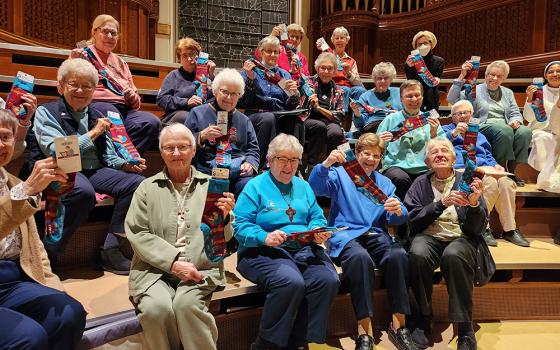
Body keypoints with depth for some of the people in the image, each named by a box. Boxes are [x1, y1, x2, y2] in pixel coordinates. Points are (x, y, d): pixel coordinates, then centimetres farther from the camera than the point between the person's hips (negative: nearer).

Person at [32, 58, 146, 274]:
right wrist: (92, 134, -7)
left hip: (95, 171, 6)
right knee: (84, 191, -38)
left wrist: (126, 165, -4)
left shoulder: (96, 116, 19)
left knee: (136, 182, -17)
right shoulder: (46, 112, 4)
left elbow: (108, 156, 17)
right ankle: (46, 254, -20)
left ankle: (110, 249, -14)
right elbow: (56, 153, -12)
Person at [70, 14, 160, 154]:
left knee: (152, 122, -27)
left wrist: (132, 97, 2)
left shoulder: (121, 63, 29)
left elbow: (136, 103, 26)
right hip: (96, 104, -5)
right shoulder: (84, 54, 14)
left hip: (123, 109, 5)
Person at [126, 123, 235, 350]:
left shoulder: (211, 186, 10)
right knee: (156, 308, -26)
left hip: (200, 269, 0)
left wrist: (224, 218, -13)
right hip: (155, 269, 1)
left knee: (186, 304, -28)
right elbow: (136, 234, -1)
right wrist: (173, 263, -12)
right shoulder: (147, 188, 10)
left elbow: (224, 240, 10)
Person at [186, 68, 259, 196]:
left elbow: (253, 148, 20)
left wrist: (250, 164, -1)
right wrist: (201, 136, -9)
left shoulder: (244, 120, 24)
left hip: (239, 172, 3)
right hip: (207, 171, -3)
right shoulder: (198, 113, 14)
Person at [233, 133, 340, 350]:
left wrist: (319, 232, -7)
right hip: (263, 251, -5)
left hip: (304, 249, 5)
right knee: (291, 282, -34)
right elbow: (240, 226, -6)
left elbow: (317, 217, 16)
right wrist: (264, 237, -24)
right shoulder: (255, 186, 3)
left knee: (328, 279, -24)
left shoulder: (303, 186, 21)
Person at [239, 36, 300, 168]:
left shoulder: (284, 74, 23)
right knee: (269, 118, -37)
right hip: (255, 114, -2)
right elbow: (243, 103, 2)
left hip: (281, 116, 2)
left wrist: (294, 94, -7)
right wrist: (250, 79, -8)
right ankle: (261, 166, -31)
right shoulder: (249, 71, 14)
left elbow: (290, 106, 15)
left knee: (295, 119, -32)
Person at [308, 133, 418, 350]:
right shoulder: (340, 174, 12)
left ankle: (398, 326, -18)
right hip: (345, 234, -3)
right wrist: (326, 164, -26)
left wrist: (398, 211, -15)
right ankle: (364, 332, -29)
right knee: (360, 257, -36)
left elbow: (395, 219, 10)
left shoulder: (385, 183, 22)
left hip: (375, 234, 4)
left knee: (398, 255, -29)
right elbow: (315, 188, -9)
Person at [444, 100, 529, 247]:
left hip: (484, 168, 5)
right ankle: (483, 228, -25)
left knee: (506, 182, -28)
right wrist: (454, 133, -10)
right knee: (490, 183, -35)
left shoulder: (479, 135, 37)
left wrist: (495, 165, 8)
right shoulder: (447, 129, 23)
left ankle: (510, 229, -20)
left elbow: (489, 156, 28)